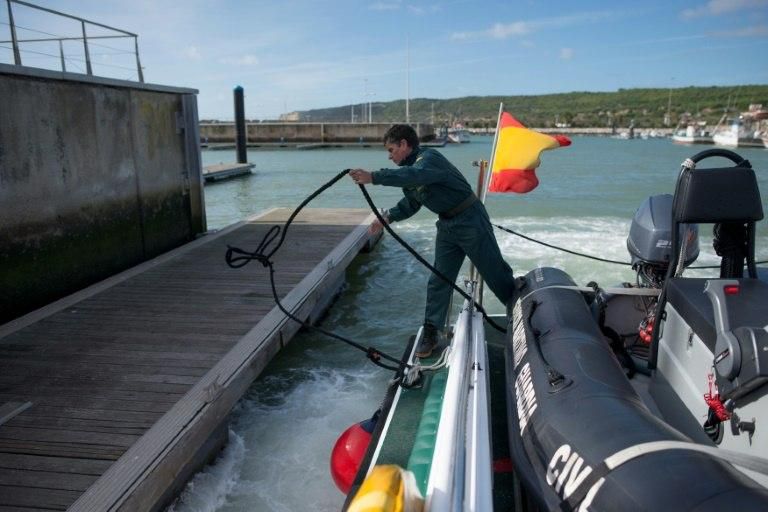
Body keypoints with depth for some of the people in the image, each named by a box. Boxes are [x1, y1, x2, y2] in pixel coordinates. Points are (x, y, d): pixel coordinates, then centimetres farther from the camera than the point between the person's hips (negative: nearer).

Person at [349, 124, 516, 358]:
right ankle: (430, 333, 12)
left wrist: (374, 177, -46)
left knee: (496, 274, 3)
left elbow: (415, 176, -42)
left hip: (470, 220, -8)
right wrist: (389, 216, -1)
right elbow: (410, 204, 16)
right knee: (438, 281, 6)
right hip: (447, 226, 8)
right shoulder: (408, 170, 9)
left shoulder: (429, 158, -20)